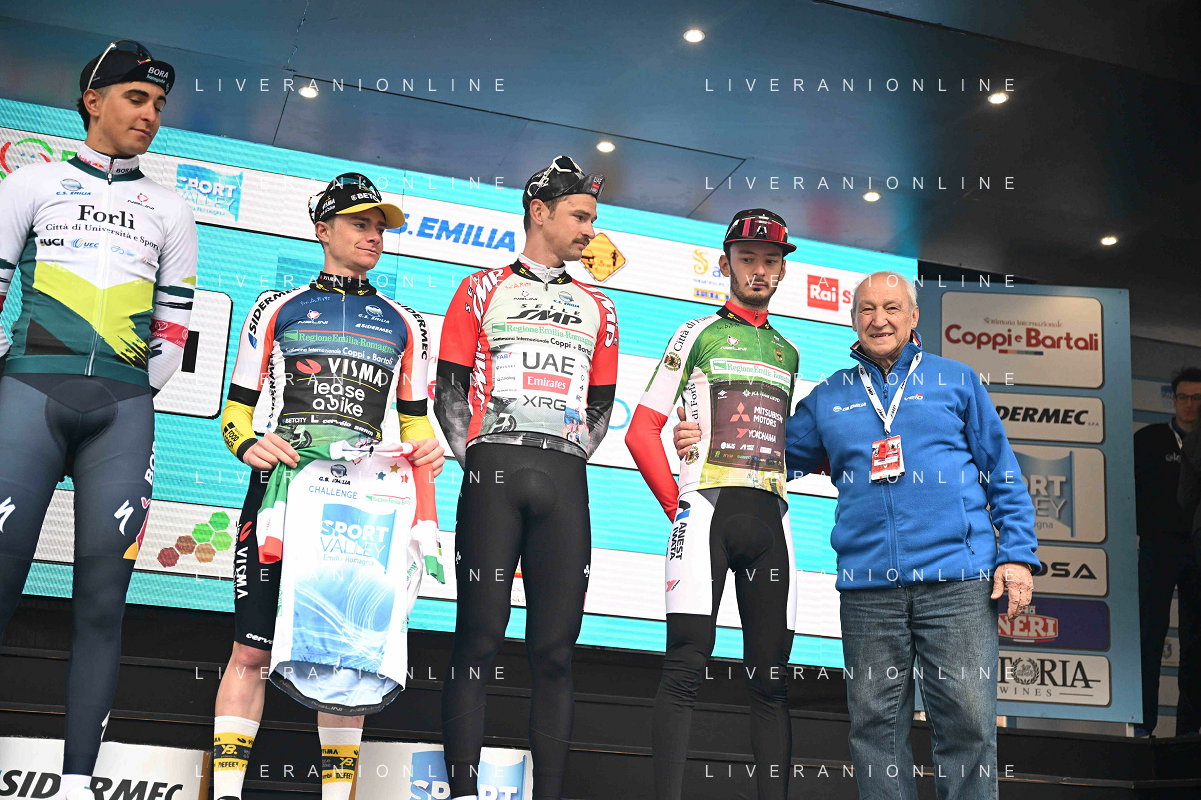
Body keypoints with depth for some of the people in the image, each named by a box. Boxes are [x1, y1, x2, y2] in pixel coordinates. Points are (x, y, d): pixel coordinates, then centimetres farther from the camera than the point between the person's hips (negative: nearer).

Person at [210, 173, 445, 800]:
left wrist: (424, 446, -1)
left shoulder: (405, 324, 20)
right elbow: (236, 408, 12)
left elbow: (412, 416, 21)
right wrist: (247, 442, -10)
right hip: (282, 481, -1)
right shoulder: (277, 309, 14)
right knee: (252, 650, -6)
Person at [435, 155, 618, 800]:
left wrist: (571, 459, 5)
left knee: (554, 649, 0)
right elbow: (448, 388, 7)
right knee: (479, 636, -6)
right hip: (494, 471, -3)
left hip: (565, 480, 3)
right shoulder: (483, 289, 13)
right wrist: (475, 462, -4)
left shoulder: (595, 307, 22)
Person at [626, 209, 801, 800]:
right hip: (707, 507, -4)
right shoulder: (698, 335, 9)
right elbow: (642, 432, 4)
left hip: (769, 519, 4)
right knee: (687, 666, -9)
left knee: (771, 675, 3)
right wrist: (677, 507, -2)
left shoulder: (788, 353, 23)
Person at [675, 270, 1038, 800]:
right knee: (876, 725, 6)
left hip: (956, 581, -2)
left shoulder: (955, 380, 12)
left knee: (968, 723, -3)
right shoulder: (829, 397, 17)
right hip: (867, 589, 2)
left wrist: (1017, 554, 0)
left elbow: (1003, 474, 10)